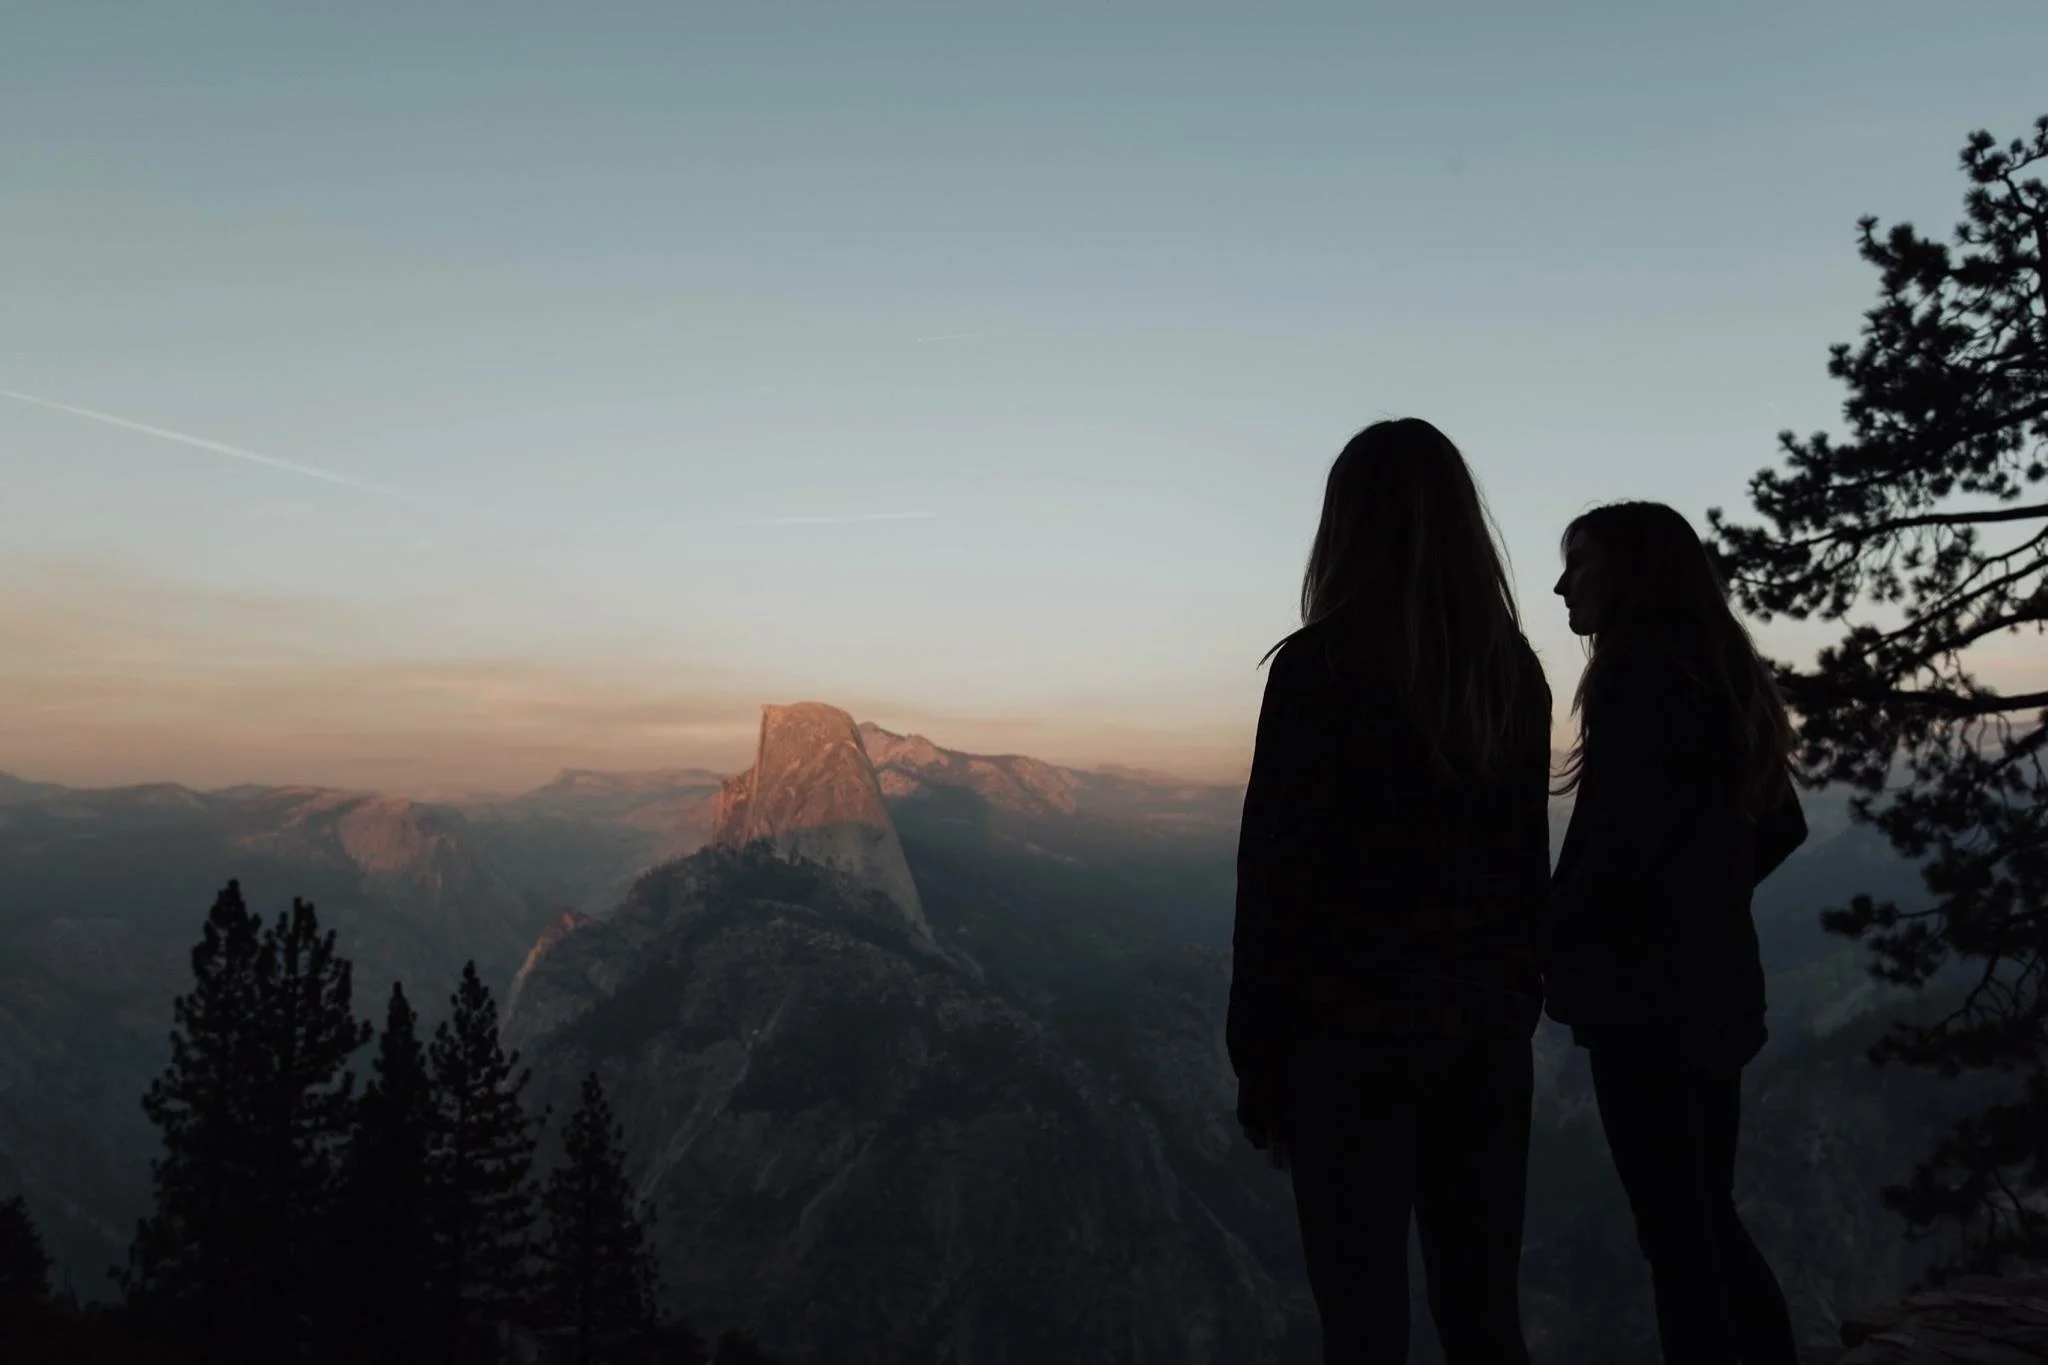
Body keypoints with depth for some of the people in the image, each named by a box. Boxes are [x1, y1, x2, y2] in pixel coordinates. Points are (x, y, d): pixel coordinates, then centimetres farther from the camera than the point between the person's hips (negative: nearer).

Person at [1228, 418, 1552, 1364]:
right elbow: (1526, 862, 11)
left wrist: (1256, 1058, -3)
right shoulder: (1513, 669, 6)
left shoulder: (1318, 666, -11)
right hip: (1488, 1028, 6)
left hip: (1354, 1027, -5)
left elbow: (1276, 875, -10)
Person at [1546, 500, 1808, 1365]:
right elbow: (1779, 826, 19)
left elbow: (1628, 834, -23)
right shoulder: (1718, 674, 12)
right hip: (1712, 979, 9)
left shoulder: (1642, 673, -15)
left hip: (1648, 989, -9)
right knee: (1708, 1222, 19)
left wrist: (1554, 942, -10)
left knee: (1677, 1235, 1)